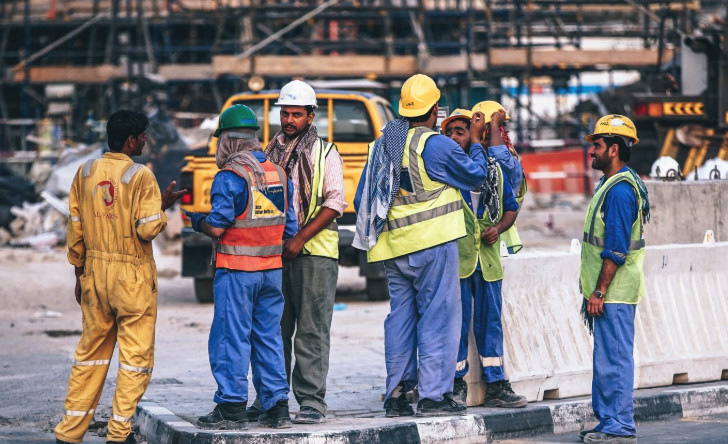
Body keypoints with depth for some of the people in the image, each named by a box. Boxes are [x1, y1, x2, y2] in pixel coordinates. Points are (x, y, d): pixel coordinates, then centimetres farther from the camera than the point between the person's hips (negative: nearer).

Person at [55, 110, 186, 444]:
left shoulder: (85, 172, 4)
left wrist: (80, 272, 16)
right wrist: (163, 206, 2)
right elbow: (148, 229, -17)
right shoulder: (141, 177, -12)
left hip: (95, 272, 5)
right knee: (135, 354, 4)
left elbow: (75, 228, 7)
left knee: (91, 351, 13)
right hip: (133, 278, -5)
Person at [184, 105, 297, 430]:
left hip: (236, 271, -6)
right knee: (269, 337, 11)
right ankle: (277, 407, 11)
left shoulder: (229, 177, -13)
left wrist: (196, 220, 4)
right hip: (272, 269, 6)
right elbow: (289, 228, 11)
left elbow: (216, 227, -15)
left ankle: (231, 408, 0)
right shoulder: (278, 174, 8)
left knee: (231, 337, -1)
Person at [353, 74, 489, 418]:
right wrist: (476, 140, 13)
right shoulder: (436, 145, -11)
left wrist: (373, 237, 26)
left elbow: (362, 199, 16)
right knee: (438, 317, -3)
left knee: (401, 317, 11)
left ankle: (396, 395, 10)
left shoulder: (381, 145, 12)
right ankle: (434, 395, -6)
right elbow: (475, 176, 1)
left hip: (394, 248, 7)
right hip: (432, 244, -7)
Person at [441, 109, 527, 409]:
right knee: (456, 321, -3)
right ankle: (456, 384, 7)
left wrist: (499, 228, 0)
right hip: (454, 257, -4)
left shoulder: (494, 169, 12)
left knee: (490, 321, 8)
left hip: (487, 257, 4)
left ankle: (495, 385, 14)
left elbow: (511, 207, 19)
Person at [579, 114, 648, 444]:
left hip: (614, 293, -11)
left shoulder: (620, 190, -17)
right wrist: (594, 291, 21)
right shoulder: (612, 185, 16)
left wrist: (599, 292, -21)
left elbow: (616, 250, -22)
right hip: (607, 292, 11)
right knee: (606, 359, 14)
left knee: (614, 360, -7)